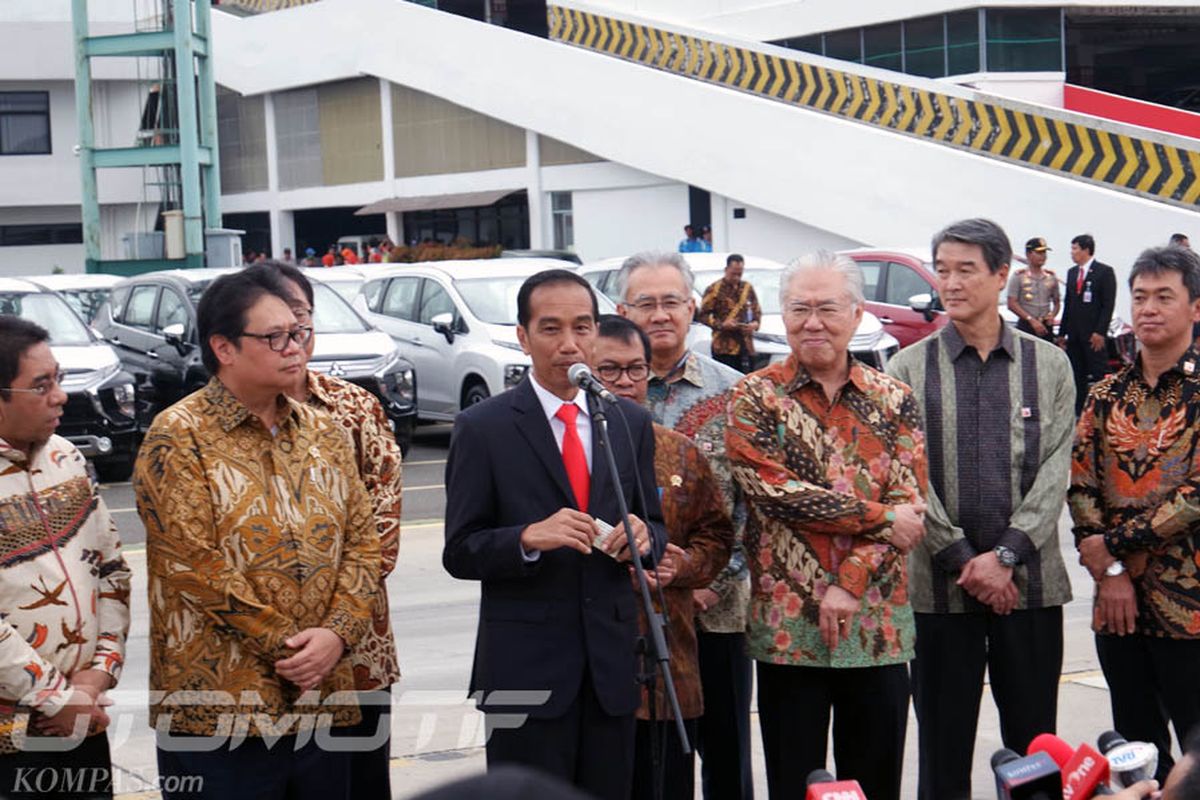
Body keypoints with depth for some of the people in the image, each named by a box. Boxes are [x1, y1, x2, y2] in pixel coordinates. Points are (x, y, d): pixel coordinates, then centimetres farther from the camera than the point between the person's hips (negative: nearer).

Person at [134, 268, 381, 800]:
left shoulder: (323, 433, 12)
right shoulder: (179, 438, -7)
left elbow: (361, 541, 9)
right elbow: (195, 565, -14)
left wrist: (336, 634, -8)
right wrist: (286, 647, -14)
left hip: (320, 701, 6)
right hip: (217, 713, -6)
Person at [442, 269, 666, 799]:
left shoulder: (632, 422, 9)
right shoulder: (482, 428, -3)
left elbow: (655, 527, 15)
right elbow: (460, 554, -4)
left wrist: (642, 535, -9)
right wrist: (530, 537, -22)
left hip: (612, 662, 4)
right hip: (526, 667, -4)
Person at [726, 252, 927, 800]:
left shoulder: (893, 400, 7)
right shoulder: (756, 398, 0)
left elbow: (909, 503, -2)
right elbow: (773, 490, -13)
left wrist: (849, 586, -14)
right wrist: (880, 518, -13)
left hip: (879, 625, 2)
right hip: (787, 625, -2)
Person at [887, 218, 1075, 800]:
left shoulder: (1049, 365, 6)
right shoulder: (908, 370, 3)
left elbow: (1055, 471, -1)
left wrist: (1005, 555, -12)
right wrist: (963, 559, -11)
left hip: (1031, 583, 1)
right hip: (939, 586, -1)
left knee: (1034, 747, 7)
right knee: (943, 749, 6)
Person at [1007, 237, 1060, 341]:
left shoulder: (1051, 277, 11)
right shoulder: (1018, 276, -2)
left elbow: (1056, 302, 18)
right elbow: (1012, 304, -8)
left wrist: (1052, 315, -5)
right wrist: (1032, 320, -16)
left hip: (1046, 327, 5)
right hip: (1025, 326, -4)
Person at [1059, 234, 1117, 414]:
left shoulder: (1105, 272, -4)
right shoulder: (1072, 272, 15)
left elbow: (1108, 304, -9)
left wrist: (1100, 332, -15)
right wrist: (1062, 332, 11)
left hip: (1094, 335, -6)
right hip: (1074, 335, 6)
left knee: (1099, 374, -6)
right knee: (1077, 375, 7)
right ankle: (1079, 411, 11)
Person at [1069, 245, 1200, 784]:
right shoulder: (1107, 396, 10)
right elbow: (1081, 485, 5)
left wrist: (1114, 544, -13)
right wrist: (1109, 572, -7)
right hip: (1117, 600, 5)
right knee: (1136, 750, 13)